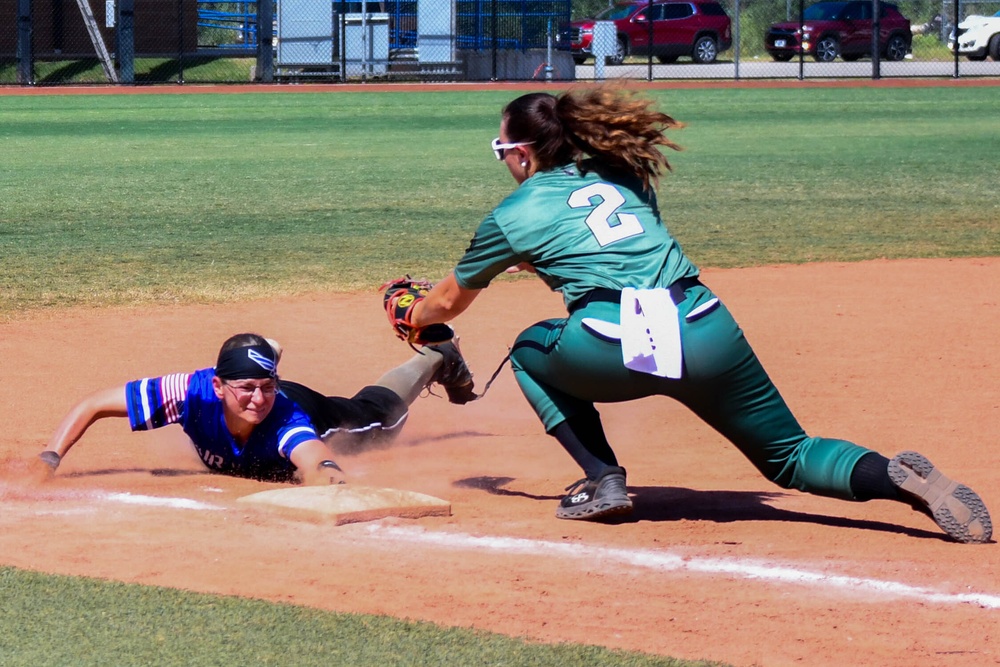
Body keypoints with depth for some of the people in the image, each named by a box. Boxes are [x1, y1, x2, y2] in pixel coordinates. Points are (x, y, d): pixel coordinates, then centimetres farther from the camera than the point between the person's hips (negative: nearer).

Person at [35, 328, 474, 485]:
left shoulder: (284, 416, -51)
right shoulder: (195, 393, -46)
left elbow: (316, 459, -71)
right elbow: (93, 405, -39)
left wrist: (325, 475, -95)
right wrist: (48, 460, -50)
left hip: (313, 416, -2)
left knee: (380, 412, 30)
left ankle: (437, 360, 60)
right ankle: (265, 353, 73)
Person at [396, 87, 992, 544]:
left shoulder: (515, 215, 16)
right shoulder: (622, 178, 26)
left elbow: (448, 302, 31)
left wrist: (413, 317, 53)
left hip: (616, 347, -4)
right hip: (706, 329, 4)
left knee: (530, 352, 28)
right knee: (790, 457, 14)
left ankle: (602, 478, 11)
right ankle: (899, 479, -17)